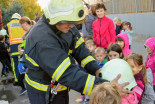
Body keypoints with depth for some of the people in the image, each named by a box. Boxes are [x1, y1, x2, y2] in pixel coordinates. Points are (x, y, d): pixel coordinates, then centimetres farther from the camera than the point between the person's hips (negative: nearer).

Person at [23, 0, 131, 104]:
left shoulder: (64, 25, -10)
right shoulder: (42, 40, -33)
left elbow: (80, 49, -3)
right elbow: (68, 74, -38)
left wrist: (97, 70, -18)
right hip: (44, 93, -6)